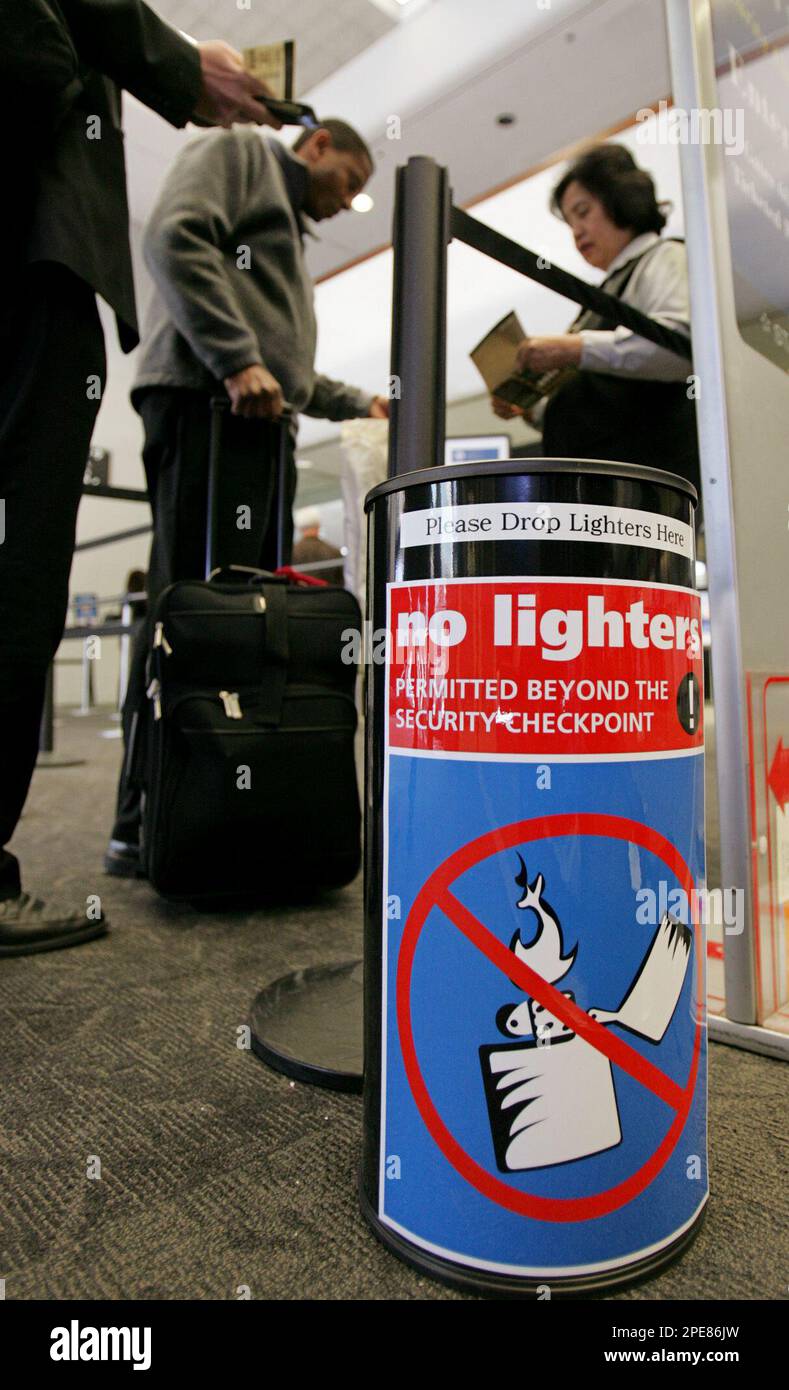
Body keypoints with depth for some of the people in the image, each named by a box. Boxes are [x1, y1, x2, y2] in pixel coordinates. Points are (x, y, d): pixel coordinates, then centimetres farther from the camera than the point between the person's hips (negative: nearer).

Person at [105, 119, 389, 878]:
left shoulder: (288, 227, 39)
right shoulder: (237, 152, 14)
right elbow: (175, 238, -7)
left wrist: (358, 403, 31)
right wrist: (237, 360, -16)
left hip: (259, 423, 9)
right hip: (206, 401, -9)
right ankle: (142, 824, -12)